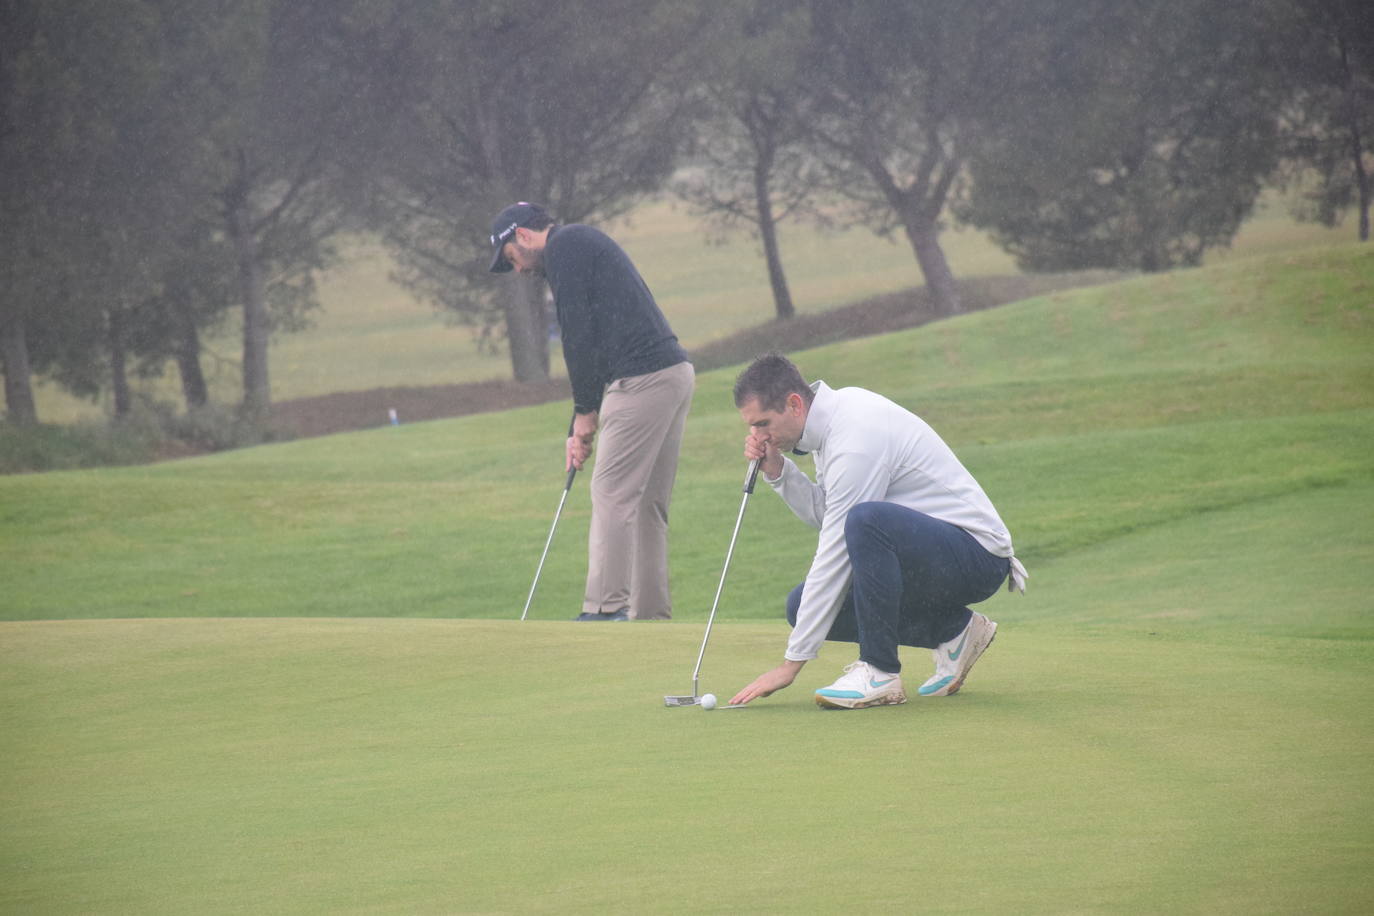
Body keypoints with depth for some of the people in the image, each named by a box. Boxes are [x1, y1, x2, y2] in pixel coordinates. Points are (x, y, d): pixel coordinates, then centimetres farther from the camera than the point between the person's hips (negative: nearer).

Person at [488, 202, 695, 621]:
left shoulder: (563, 246, -4)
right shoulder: (586, 243, 27)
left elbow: (578, 332, -11)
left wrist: (584, 412, -3)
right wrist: (581, 429, 21)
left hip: (641, 380, -10)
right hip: (675, 372, 10)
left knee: (611, 495, -8)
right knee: (647, 504, 12)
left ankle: (605, 610, -11)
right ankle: (651, 618, 12)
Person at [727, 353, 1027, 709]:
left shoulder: (855, 439, -24)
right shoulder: (839, 408, 5)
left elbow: (834, 557, -23)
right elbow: (823, 513, 13)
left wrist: (791, 663, -20)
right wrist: (776, 470, -5)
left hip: (977, 554, -10)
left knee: (866, 521, -37)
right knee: (802, 605, 1)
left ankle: (880, 672, -22)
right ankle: (952, 628, 11)